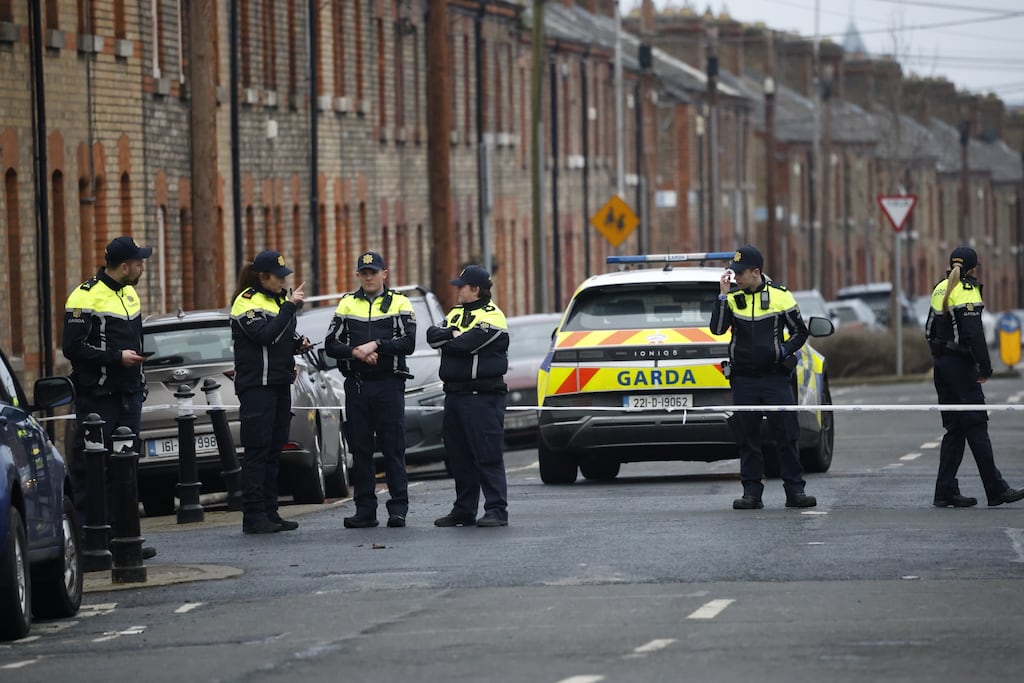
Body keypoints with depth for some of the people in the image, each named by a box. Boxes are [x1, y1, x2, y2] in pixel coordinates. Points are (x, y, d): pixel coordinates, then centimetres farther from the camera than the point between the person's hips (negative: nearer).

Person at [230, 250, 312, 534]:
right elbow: (266, 336, -22)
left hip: (280, 383, 9)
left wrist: (299, 343, 5)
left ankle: (270, 513, 13)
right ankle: (253, 517, -9)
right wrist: (290, 307, -21)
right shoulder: (247, 302, -10)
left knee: (273, 451, 10)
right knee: (257, 452, -9)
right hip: (256, 385, -9)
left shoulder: (278, 298, 16)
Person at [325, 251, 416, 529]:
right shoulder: (347, 304, 11)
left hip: (389, 384, -3)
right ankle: (364, 510, 8)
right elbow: (331, 345, 5)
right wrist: (357, 352, -12)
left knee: (393, 448, -4)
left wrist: (376, 345, -18)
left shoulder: (400, 303, 4)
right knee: (360, 449, 3)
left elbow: (408, 343, -7)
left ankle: (398, 508, -1)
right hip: (356, 384, 3)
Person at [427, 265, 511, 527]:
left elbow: (467, 345, -19)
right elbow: (432, 335, 5)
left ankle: (497, 510, -9)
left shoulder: (492, 317, -8)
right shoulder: (455, 313, 19)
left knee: (488, 456, -9)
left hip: (482, 397, -8)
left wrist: (447, 340, -1)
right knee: (459, 457, 12)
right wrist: (454, 335, -11)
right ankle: (464, 511, 19)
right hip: (455, 395, 8)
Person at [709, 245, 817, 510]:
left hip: (776, 378, -2)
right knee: (747, 439, 3)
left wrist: (784, 350, -9)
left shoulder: (780, 296, 0)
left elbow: (800, 332, 8)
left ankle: (795, 490, 4)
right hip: (744, 381, 2)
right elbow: (717, 329, -8)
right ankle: (751, 492, 9)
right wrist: (723, 295, -13)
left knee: (787, 436, -1)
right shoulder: (732, 298, 5)